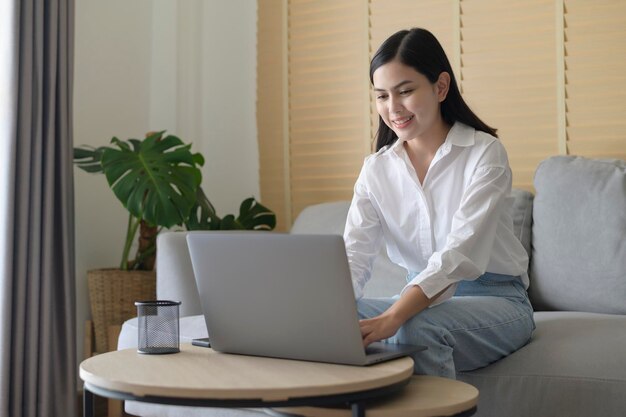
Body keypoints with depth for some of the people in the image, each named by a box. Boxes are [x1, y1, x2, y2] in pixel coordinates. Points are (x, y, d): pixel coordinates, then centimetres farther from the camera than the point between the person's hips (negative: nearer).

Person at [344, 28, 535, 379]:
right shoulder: (376, 169, 2)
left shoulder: (485, 153, -12)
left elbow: (461, 254, -26)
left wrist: (391, 318, -41)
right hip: (421, 299, 5)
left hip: (496, 300, -4)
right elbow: (354, 256, -10)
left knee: (417, 327, -35)